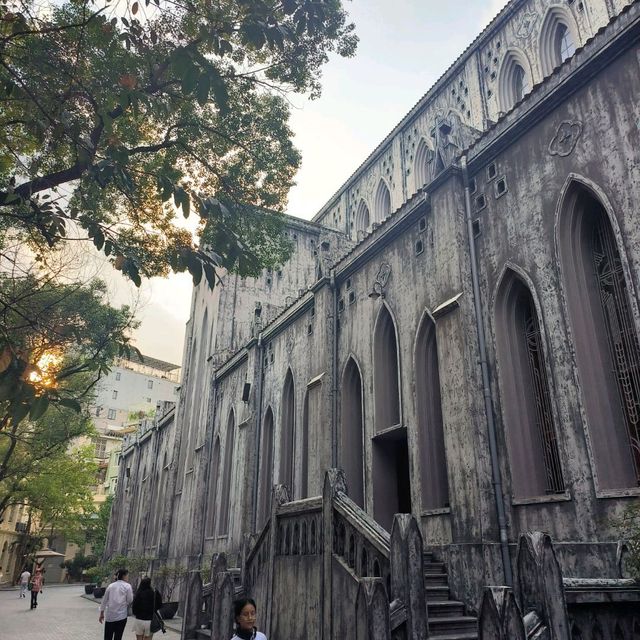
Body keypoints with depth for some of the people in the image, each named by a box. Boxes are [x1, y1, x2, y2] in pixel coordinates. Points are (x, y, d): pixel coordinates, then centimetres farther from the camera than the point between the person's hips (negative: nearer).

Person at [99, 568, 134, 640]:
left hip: (109, 616, 4)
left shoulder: (110, 586, 8)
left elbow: (104, 600, 11)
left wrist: (101, 613, 20)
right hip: (121, 616, -4)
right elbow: (130, 600, -7)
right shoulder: (127, 586, -4)